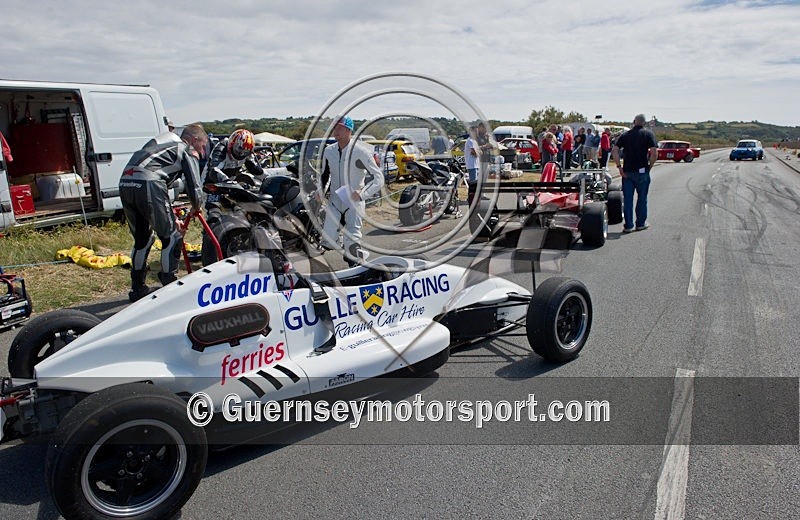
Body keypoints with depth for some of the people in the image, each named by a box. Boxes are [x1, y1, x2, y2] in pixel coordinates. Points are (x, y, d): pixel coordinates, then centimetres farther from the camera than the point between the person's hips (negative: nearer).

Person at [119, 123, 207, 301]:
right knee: (171, 238, 4)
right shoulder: (188, 151, 11)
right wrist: (198, 207, 24)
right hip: (147, 185, -8)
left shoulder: (167, 144, 34)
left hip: (125, 183, 8)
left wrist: (172, 218, 35)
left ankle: (138, 289, 29)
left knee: (142, 239, 22)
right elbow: (194, 187, 1)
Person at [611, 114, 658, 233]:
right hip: (642, 171, -2)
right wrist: (649, 167, -1)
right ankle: (641, 224, 19)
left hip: (627, 171, 2)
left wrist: (619, 167, -2)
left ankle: (628, 226, 7)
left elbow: (614, 150, -3)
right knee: (642, 198, 12)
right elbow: (654, 153, -13)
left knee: (627, 199, 6)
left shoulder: (625, 135, 8)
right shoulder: (648, 133, -1)